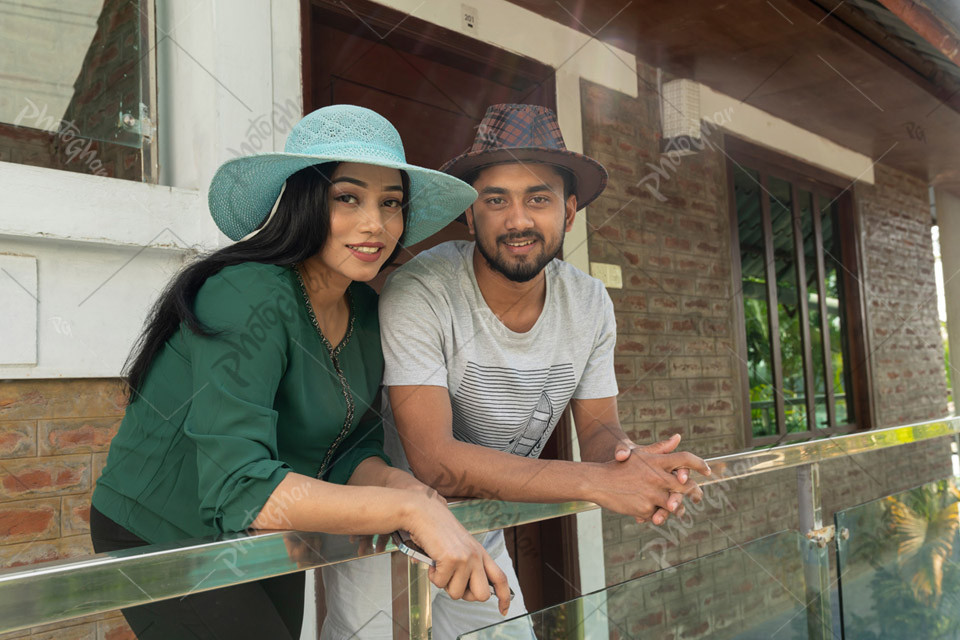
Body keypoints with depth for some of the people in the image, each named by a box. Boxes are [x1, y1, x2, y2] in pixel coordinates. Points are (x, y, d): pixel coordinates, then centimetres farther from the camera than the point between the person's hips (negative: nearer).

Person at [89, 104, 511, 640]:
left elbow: (349, 450, -2)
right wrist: (410, 510, -40)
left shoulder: (366, 310, -4)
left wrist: (395, 481, -23)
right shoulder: (251, 297, -28)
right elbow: (239, 488, -36)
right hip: (163, 542, -7)